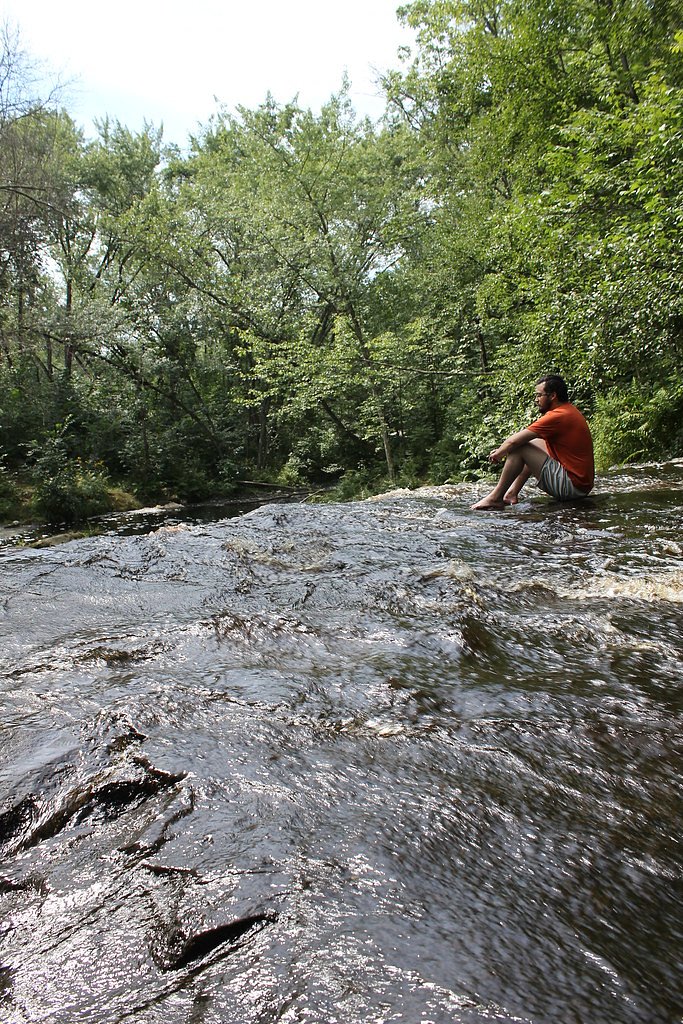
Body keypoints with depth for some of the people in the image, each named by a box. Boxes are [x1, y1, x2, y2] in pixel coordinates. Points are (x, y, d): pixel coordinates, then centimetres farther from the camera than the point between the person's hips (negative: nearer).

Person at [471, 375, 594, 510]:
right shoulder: (569, 410, 13)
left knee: (519, 449, -12)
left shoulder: (558, 416, -18)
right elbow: (525, 438, 18)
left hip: (573, 486, -10)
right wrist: (503, 449, 9)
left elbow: (514, 441, -18)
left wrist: (498, 453, 1)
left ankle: (495, 498, -4)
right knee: (533, 444, 22)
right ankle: (512, 493, 15)